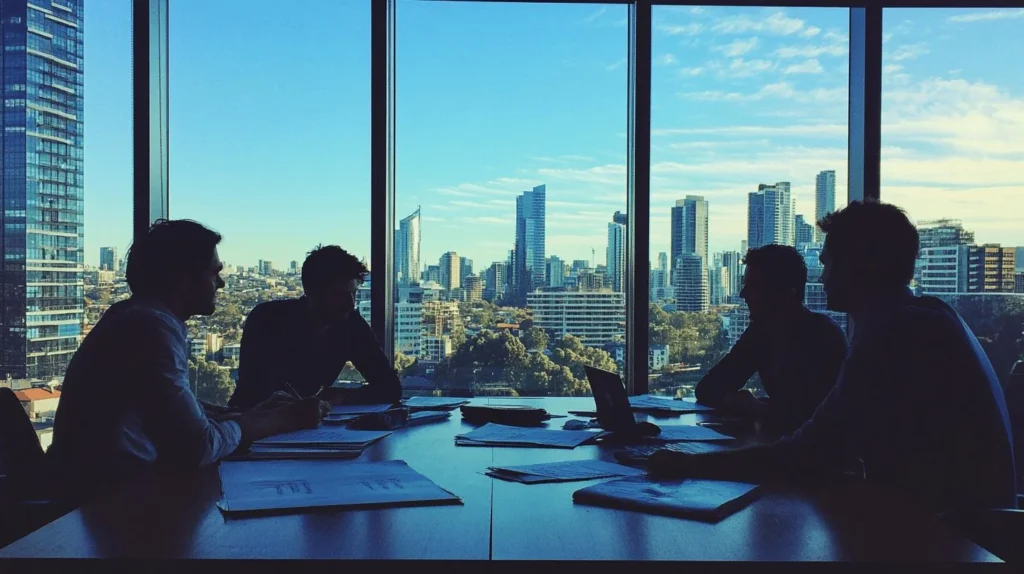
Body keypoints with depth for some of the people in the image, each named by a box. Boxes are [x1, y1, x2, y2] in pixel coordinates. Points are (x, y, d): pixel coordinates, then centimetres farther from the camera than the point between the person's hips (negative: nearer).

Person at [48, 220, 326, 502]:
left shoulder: (141, 317, 9)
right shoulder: (153, 326, -20)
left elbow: (190, 419, 7)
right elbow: (198, 448, -21)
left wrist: (282, 415, 7)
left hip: (117, 483, 8)